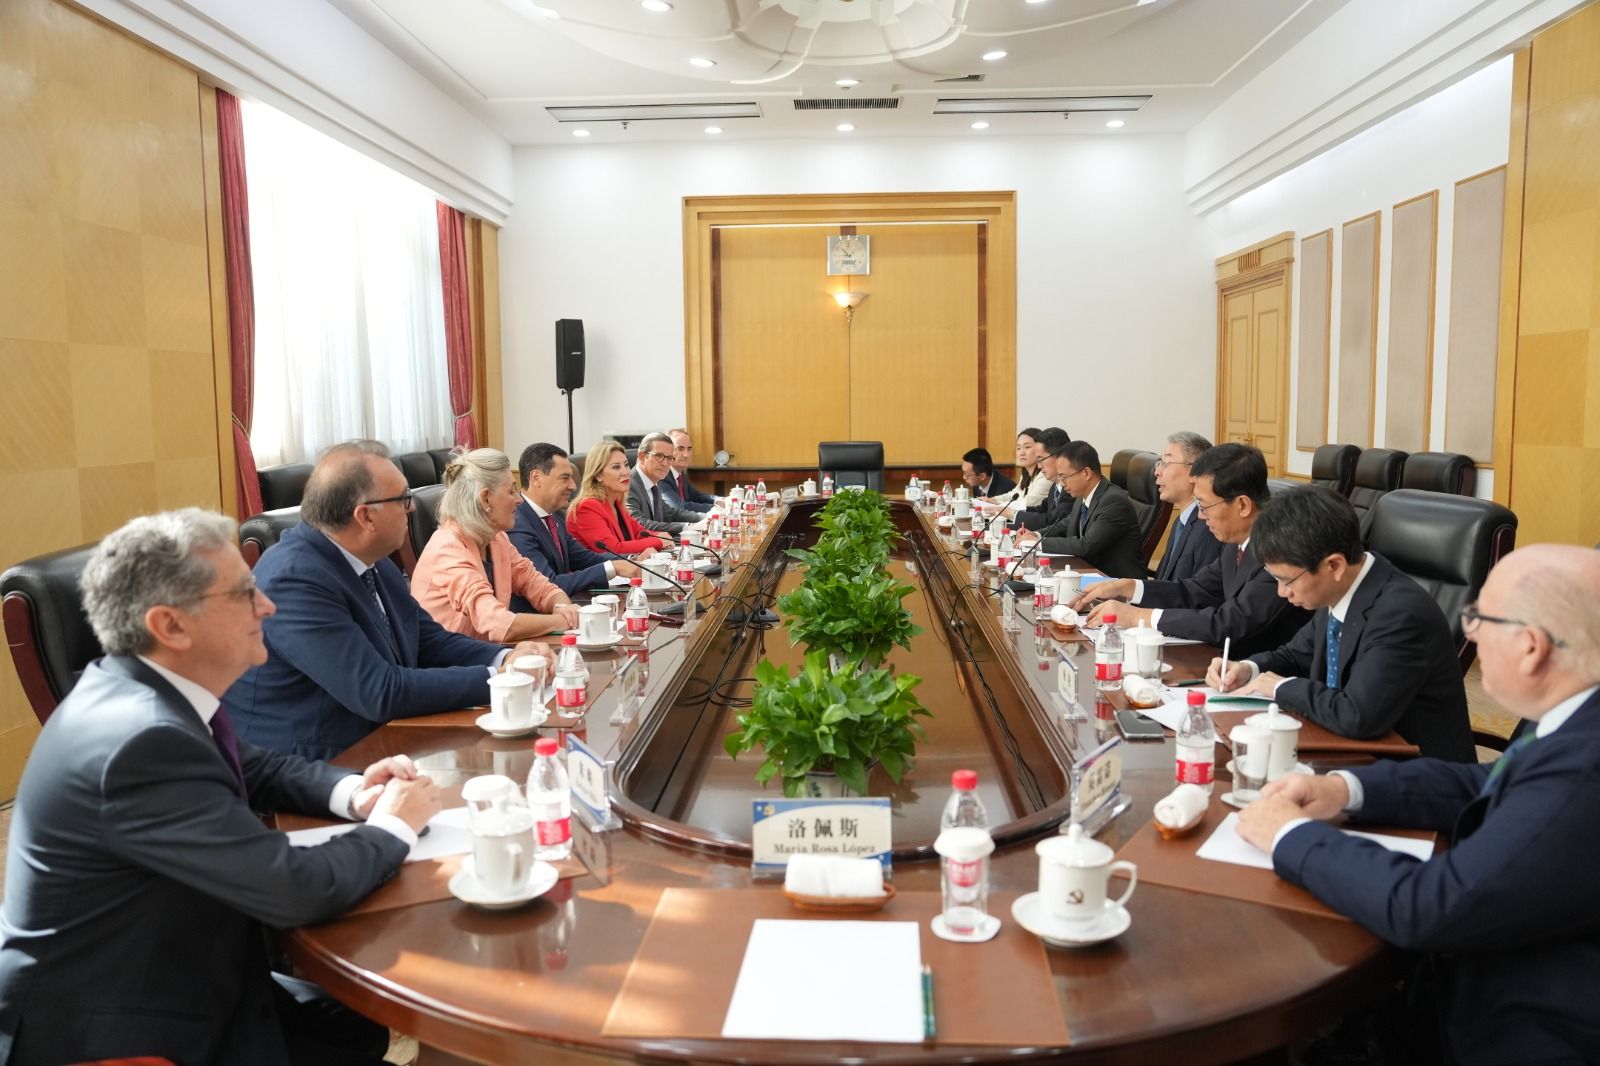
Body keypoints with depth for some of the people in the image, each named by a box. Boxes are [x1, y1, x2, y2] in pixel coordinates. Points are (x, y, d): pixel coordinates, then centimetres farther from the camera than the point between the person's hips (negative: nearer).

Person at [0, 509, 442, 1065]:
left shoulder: (145, 691, -3)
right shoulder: (143, 739, -31)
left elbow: (255, 770, 14)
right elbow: (296, 889, -30)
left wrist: (351, 791, -5)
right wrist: (391, 828, -12)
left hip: (153, 977, 8)